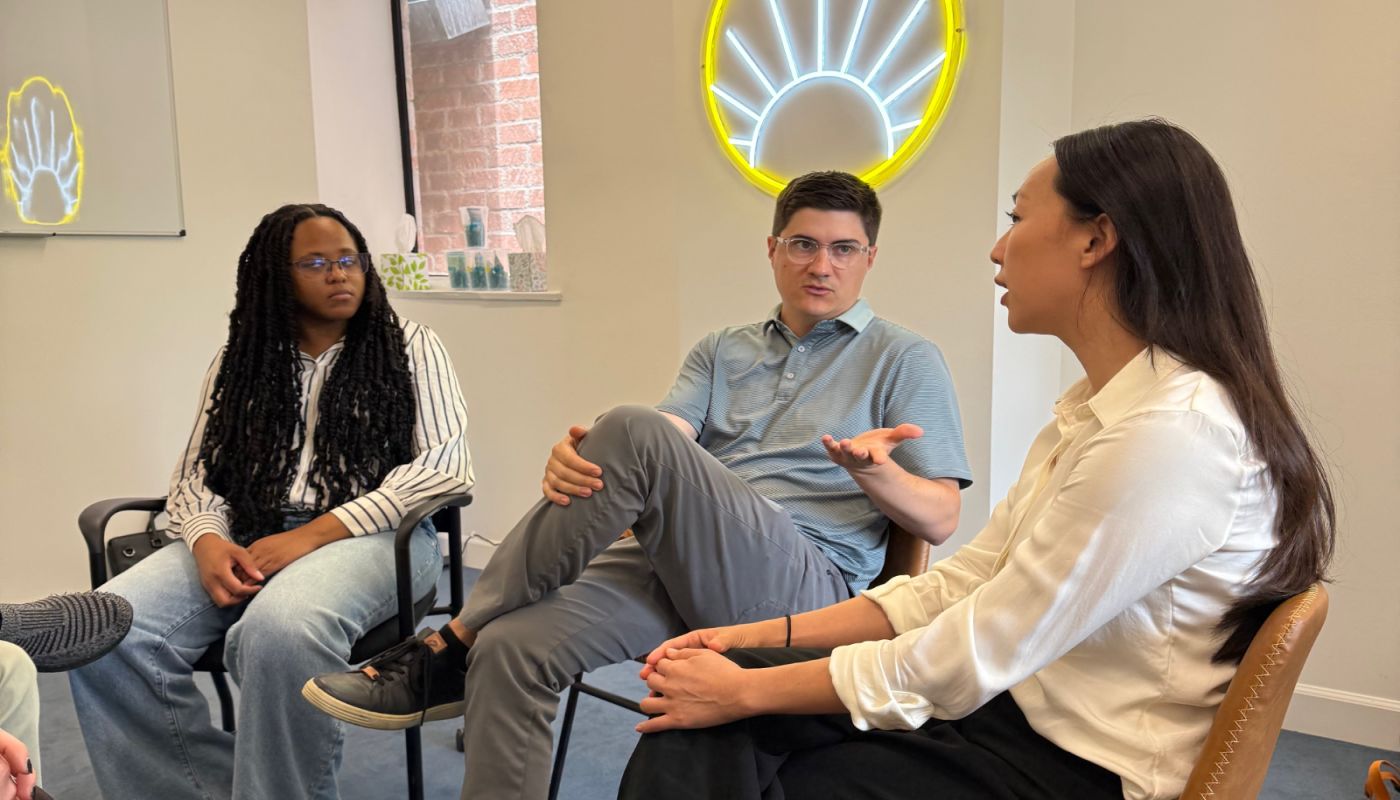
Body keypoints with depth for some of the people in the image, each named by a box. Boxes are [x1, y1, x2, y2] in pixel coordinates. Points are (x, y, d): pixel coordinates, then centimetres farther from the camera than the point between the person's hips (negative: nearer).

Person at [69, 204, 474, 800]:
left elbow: (446, 462, -7)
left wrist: (314, 533, -16)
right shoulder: (239, 362, 15)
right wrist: (208, 541, -13)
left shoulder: (411, 347, 4)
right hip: (245, 540, 4)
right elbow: (197, 472, 12)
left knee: (279, 630, -36)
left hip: (370, 535, -4)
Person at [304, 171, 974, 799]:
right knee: (512, 646, -24)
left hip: (807, 587, -4)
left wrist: (876, 471, -18)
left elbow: (939, 519, 5)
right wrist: (575, 460, -18)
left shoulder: (904, 359, 11)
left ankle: (450, 651, -16)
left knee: (634, 431, -28)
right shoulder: (721, 352, 22)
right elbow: (666, 453, 5)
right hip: (675, 567, 4)